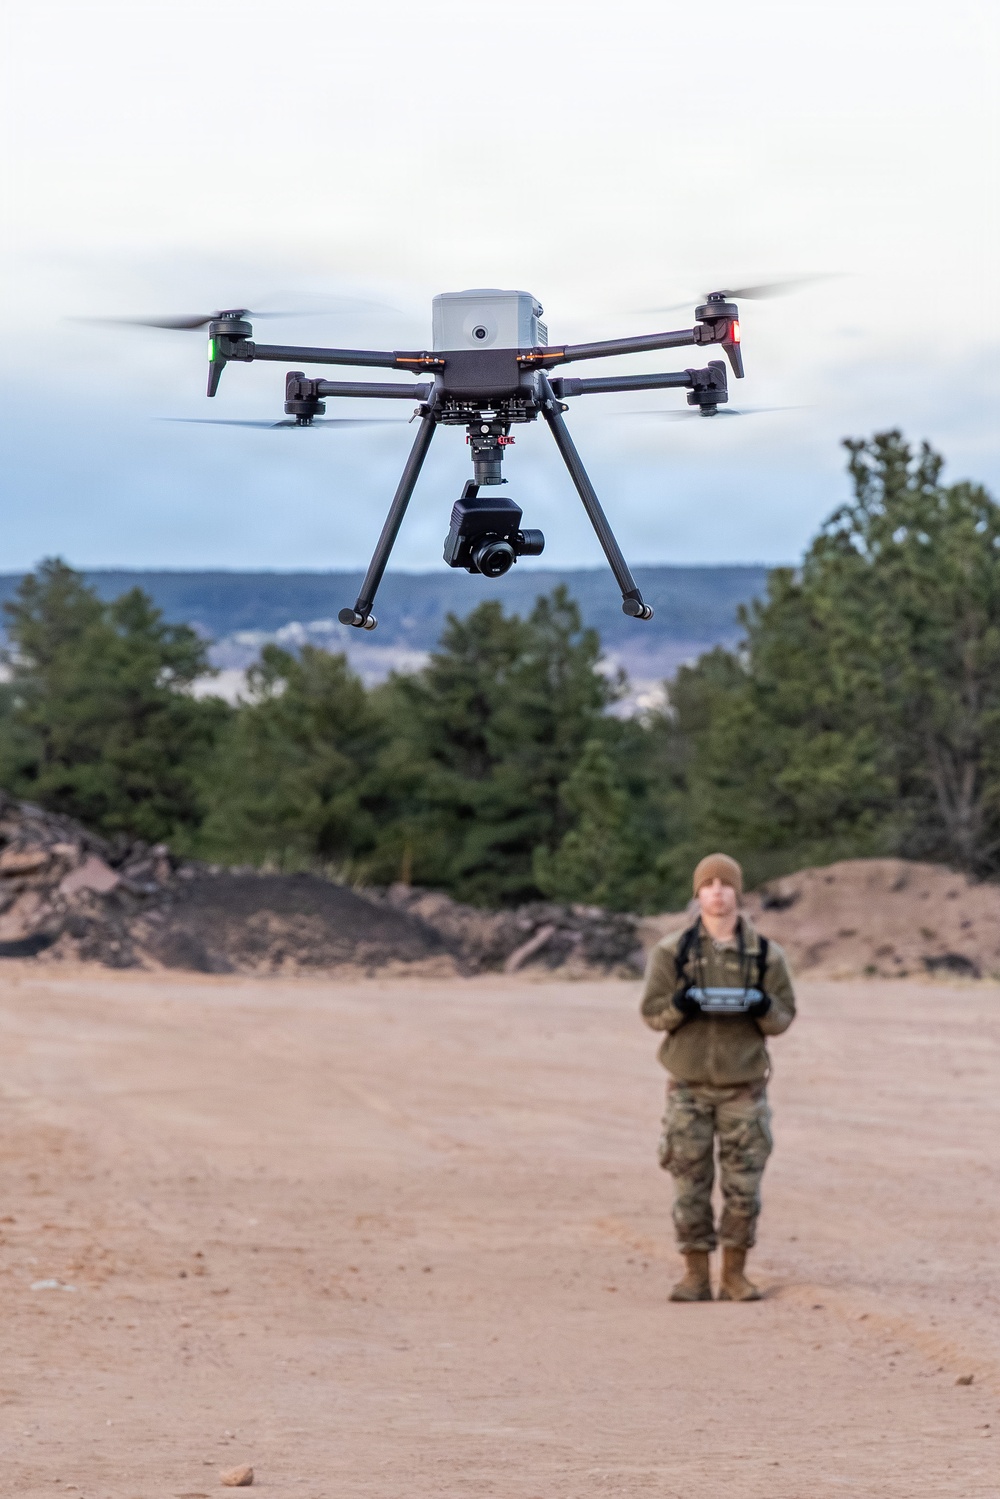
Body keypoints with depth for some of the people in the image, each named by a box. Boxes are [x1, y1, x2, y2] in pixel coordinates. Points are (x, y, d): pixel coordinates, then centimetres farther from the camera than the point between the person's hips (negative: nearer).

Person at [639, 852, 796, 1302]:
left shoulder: (766, 954, 4)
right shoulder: (672, 951, 3)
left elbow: (783, 1018, 6)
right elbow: (651, 1011, 3)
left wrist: (763, 1008, -16)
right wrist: (679, 1007, -18)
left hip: (744, 1087, 0)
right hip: (689, 1085, 0)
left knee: (743, 1185, 0)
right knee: (690, 1184, 1)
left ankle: (735, 1273, 11)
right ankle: (696, 1275, 10)